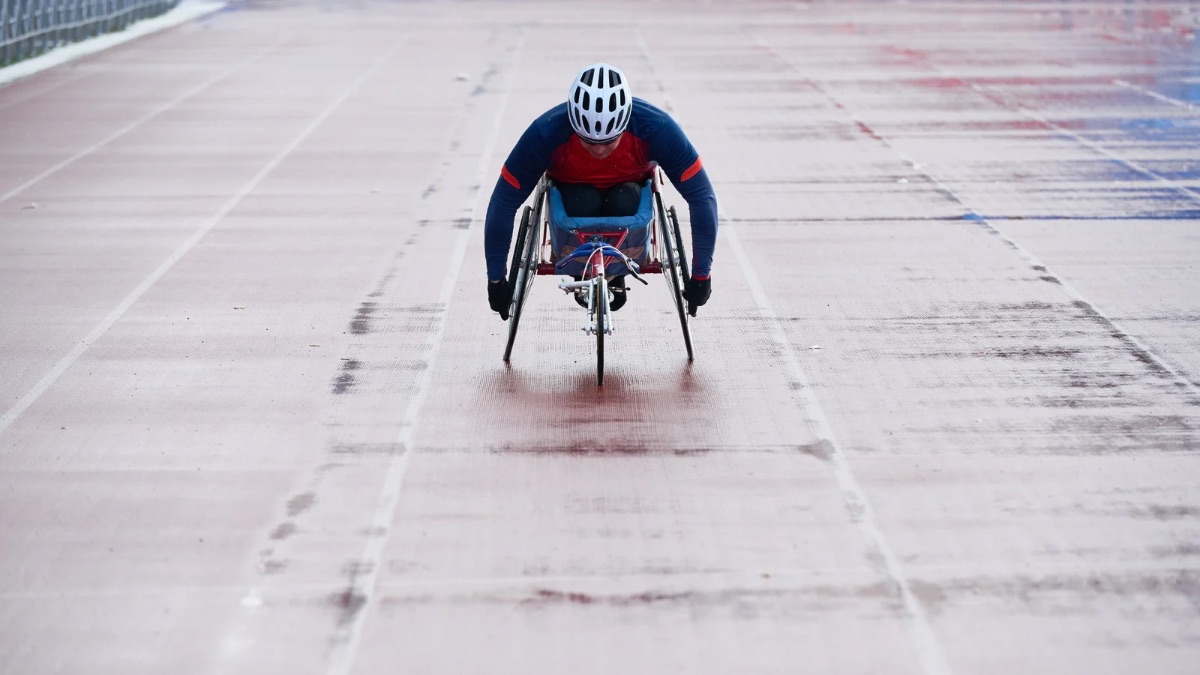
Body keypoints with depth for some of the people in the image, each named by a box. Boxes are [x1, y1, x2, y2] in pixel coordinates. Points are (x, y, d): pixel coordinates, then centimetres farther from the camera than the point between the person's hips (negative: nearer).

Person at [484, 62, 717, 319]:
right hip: (573, 189, 0)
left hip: (629, 186, 0)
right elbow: (503, 203, -27)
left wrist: (701, 276, -26)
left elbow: (701, 197, -26)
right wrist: (496, 280, -23)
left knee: (623, 203, -32)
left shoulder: (656, 128, -33)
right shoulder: (546, 132, -35)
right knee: (583, 204, -33)